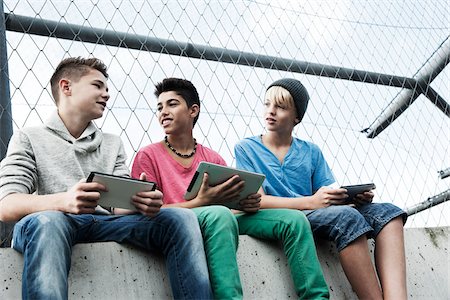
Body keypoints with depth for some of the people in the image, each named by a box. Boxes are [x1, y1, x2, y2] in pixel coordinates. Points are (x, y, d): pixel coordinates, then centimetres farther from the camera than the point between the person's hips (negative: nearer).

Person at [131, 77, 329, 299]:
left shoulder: (213, 158, 21)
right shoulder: (148, 156, 8)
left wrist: (249, 204, -9)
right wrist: (202, 202, -18)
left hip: (222, 221, 5)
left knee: (293, 219, -13)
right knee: (219, 214, -40)